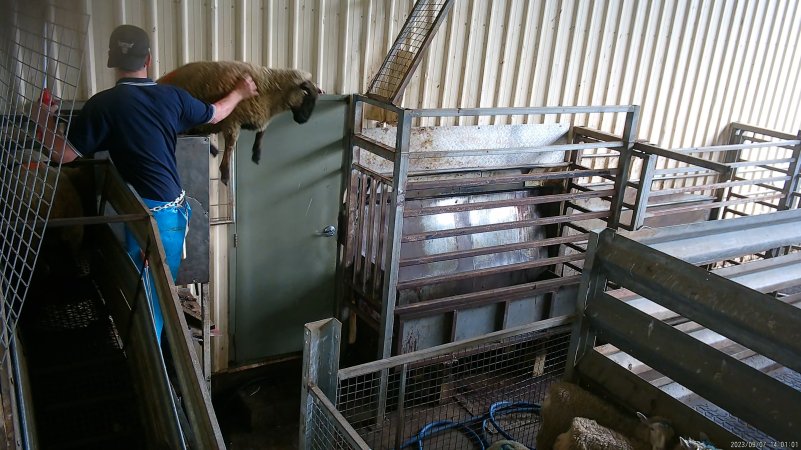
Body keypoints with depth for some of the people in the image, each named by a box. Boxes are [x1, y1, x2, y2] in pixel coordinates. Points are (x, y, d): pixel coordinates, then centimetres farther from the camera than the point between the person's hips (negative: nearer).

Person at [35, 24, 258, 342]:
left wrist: (46, 124, 4)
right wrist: (240, 93, 38)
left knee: (146, 297, 5)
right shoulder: (172, 96, 3)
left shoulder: (104, 104, -11)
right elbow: (214, 114, 21)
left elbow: (67, 153, -10)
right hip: (175, 209, 5)